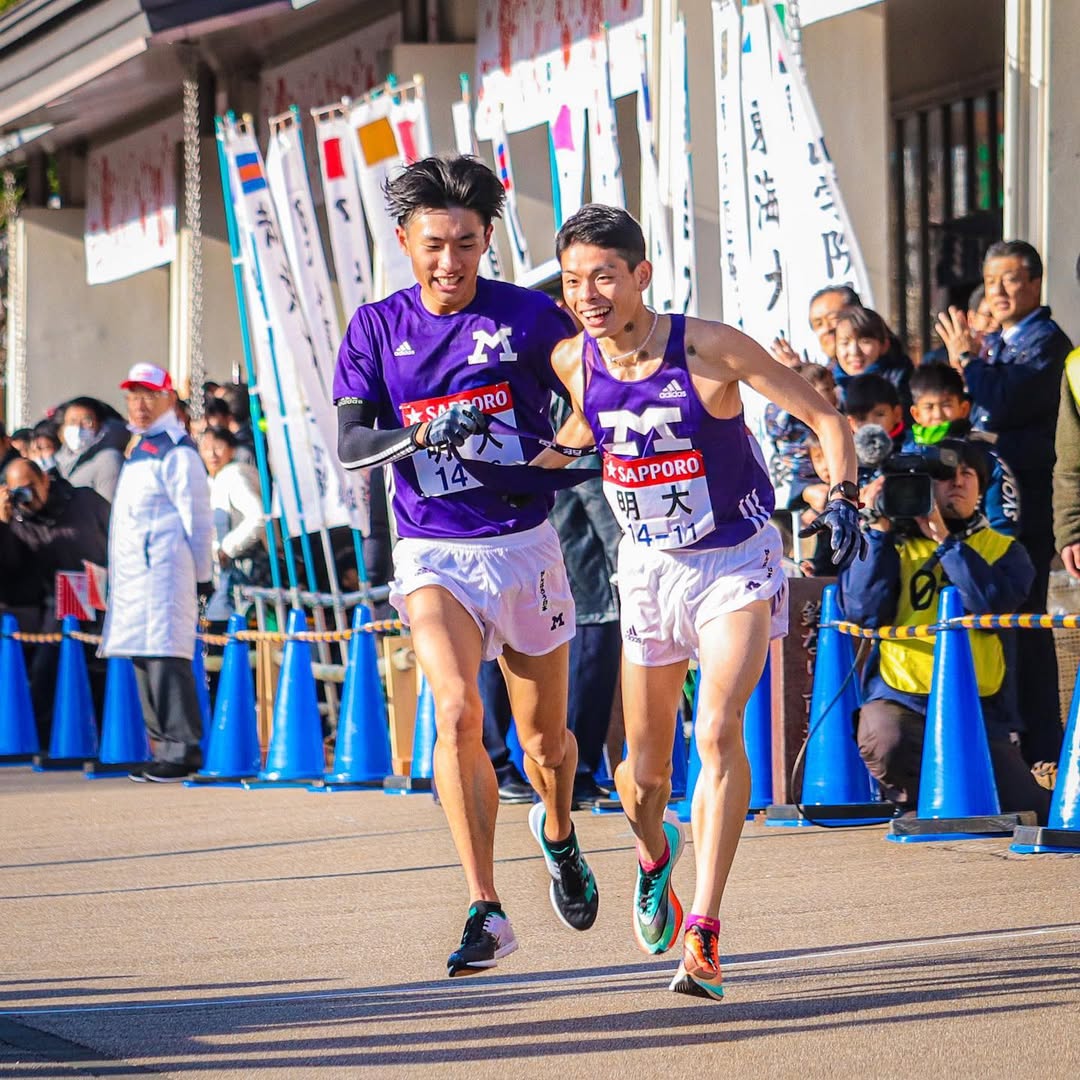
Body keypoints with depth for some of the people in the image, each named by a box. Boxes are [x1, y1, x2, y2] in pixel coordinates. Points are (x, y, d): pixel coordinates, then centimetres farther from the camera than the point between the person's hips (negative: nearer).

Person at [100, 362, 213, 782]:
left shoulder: (176, 452, -9)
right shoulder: (139, 449, 21)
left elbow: (195, 518, -10)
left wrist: (201, 575, -10)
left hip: (163, 570, -10)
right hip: (132, 573, 10)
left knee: (166, 656, -13)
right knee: (145, 657, 9)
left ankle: (183, 749, -14)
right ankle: (164, 745, 14)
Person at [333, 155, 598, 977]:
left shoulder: (531, 316, -4)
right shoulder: (376, 328, 0)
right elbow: (350, 444, -7)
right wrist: (423, 434, -26)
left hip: (525, 544, 0)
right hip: (432, 553, 0)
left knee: (545, 737, 12)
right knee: (457, 712, -23)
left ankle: (558, 834, 47)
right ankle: (486, 911, -20)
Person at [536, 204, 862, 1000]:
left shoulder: (709, 348, -21)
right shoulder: (575, 362, -8)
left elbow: (824, 415, -12)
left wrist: (842, 496, -27)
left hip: (737, 562, -4)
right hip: (649, 567, 4)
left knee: (719, 731, -25)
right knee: (646, 767, 10)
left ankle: (704, 935, -24)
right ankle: (657, 852, 46)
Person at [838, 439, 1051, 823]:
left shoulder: (1003, 550, 12)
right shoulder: (894, 544, 10)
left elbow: (993, 603, -10)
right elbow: (861, 610, -7)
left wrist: (943, 539, -10)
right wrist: (879, 529, -7)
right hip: (902, 701, -2)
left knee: (1033, 811, -9)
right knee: (885, 740, -36)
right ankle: (920, 802, 0)